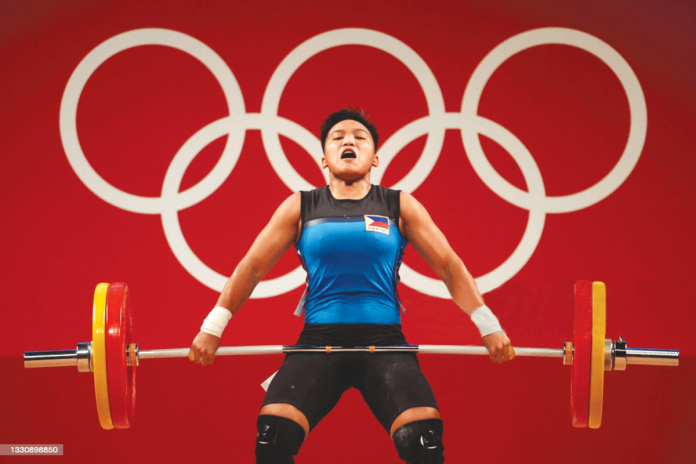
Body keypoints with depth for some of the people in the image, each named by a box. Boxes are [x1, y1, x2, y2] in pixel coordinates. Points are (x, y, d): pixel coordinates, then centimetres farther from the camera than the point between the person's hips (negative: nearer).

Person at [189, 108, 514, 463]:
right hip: (318, 339, 0)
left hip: (383, 340, 0)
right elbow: (252, 266, 13)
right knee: (273, 434, -22)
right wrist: (212, 328, 8)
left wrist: (489, 327, 4)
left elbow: (448, 265, 11)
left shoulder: (400, 207, 10)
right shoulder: (300, 207, 11)